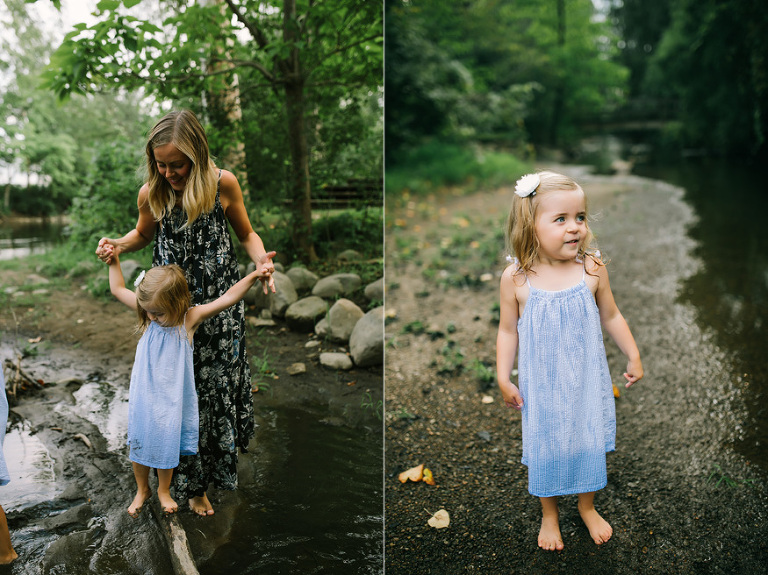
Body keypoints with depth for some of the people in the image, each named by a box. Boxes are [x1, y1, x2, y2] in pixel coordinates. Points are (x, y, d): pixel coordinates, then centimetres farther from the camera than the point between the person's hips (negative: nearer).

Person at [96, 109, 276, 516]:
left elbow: (246, 233, 0)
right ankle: (194, 483, 26)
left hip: (219, 300, -1)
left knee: (218, 381, 9)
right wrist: (117, 244, -7)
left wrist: (261, 259, -20)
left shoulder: (222, 183, -13)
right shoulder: (151, 194, -9)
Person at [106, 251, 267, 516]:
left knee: (167, 446, 14)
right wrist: (114, 261, -3)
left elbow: (227, 298, -20)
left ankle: (164, 490, 39)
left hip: (171, 400, -2)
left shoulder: (190, 319, -15)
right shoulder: (150, 316, -8)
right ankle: (142, 489, 39)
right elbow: (118, 289, 2)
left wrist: (253, 276, -28)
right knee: (139, 444, 14)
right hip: (143, 396, 2)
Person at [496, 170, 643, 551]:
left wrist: (633, 356, 7)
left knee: (589, 443, 17)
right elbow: (508, 330, -5)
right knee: (544, 448, 14)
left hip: (586, 380, 2)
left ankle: (587, 507, 44)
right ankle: (549, 514, 39)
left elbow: (610, 316, 3)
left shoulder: (592, 269, -12)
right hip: (541, 384, -1)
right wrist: (503, 380, -4)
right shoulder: (516, 278, -15)